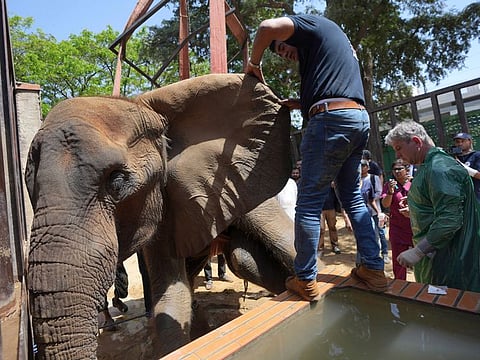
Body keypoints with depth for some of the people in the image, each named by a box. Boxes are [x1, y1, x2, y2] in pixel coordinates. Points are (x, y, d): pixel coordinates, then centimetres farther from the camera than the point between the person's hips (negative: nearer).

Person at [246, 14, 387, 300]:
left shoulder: (312, 23, 7)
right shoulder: (336, 40, 32)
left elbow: (268, 27, -12)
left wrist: (254, 64, 4)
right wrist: (301, 104, 22)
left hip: (333, 119, -9)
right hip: (360, 118, 9)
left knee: (310, 201, -5)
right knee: (353, 196, 15)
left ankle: (305, 280, 2)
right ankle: (374, 269, 17)